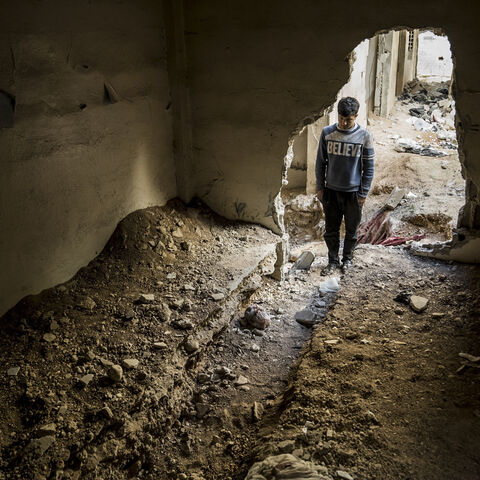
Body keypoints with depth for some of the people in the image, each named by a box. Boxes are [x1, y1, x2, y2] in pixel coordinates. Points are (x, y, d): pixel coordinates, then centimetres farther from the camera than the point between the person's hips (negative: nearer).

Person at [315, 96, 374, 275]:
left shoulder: (364, 136, -8)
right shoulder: (327, 133, -3)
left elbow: (368, 167, -3)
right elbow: (320, 162, 5)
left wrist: (363, 193, -5)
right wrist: (320, 187, 3)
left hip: (353, 192, -1)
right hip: (331, 191, 2)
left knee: (351, 230, 12)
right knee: (331, 229, 9)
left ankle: (347, 258, 32)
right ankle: (333, 261, 25)